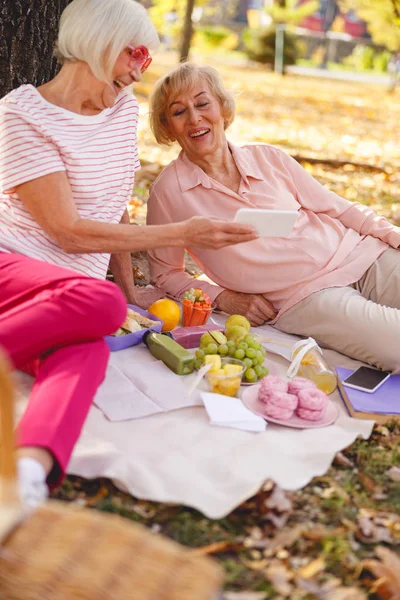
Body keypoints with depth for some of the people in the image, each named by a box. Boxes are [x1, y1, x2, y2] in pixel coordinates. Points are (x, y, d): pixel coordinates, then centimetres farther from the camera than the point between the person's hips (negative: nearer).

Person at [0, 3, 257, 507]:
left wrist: (130, 288, 19)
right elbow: (68, 232, -13)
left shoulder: (124, 108, 13)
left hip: (63, 297, 5)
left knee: (88, 349, -31)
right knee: (101, 302, -36)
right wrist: (181, 234, -12)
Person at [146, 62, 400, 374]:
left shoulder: (267, 157, 8)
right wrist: (223, 297, -6)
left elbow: (335, 206, 14)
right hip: (304, 297, -4)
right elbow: (164, 272, 8)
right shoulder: (168, 191, -1)